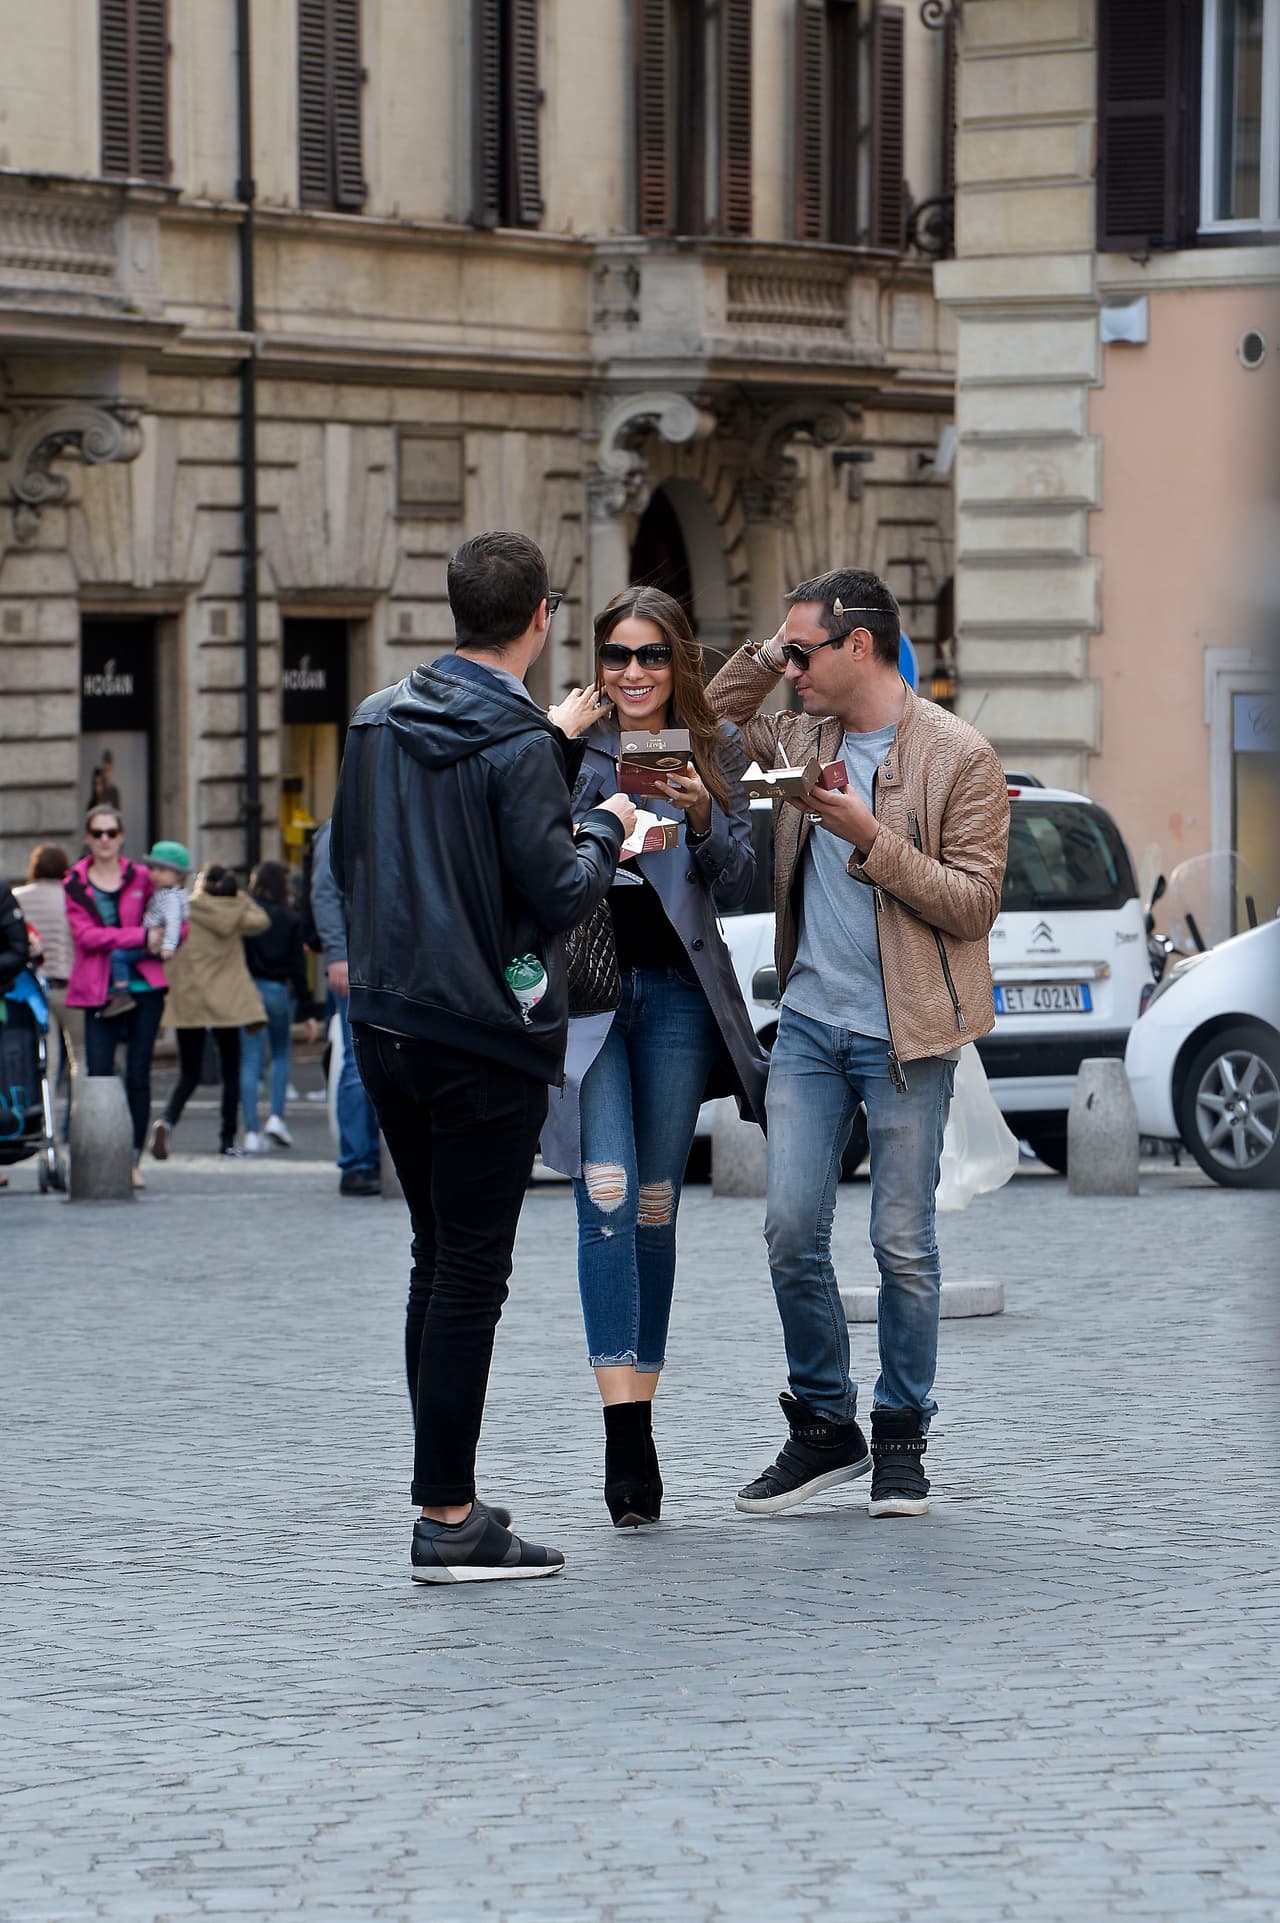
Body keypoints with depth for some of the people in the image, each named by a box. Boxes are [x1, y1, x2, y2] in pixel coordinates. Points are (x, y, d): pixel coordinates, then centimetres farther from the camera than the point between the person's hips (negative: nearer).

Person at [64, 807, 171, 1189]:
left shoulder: (141, 878, 8)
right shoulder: (74, 884, 5)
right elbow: (85, 934, -8)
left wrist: (162, 941, -8)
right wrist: (141, 936, -15)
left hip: (144, 986, 1)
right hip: (99, 991, -1)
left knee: (138, 1075, 0)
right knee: (98, 1075, -8)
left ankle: (134, 1160, 6)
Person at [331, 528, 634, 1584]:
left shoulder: (377, 721, 7)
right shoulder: (518, 745, -16)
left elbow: (346, 855, 16)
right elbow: (557, 893, -16)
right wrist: (607, 829, 2)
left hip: (386, 1026, 7)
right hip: (485, 1038, -7)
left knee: (437, 1262, 17)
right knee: (470, 1277, -3)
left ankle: (447, 1491, 21)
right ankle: (448, 1520, -2)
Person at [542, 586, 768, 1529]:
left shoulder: (718, 748, 8)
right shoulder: (567, 741, 3)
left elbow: (736, 883, 6)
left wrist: (703, 817, -14)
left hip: (678, 990, 2)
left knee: (656, 1206, 7)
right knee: (607, 1197, -15)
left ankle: (638, 1427, 15)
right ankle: (627, 1433, -20)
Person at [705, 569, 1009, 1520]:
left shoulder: (959, 756, -8)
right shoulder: (805, 737, 10)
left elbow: (974, 903, -10)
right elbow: (714, 720, 27)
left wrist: (870, 838, -19)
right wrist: (768, 652, 10)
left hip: (905, 1034, -5)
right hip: (810, 1022, 5)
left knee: (903, 1244, 1)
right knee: (792, 1232, 1)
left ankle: (902, 1433, 15)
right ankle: (824, 1426, 14)